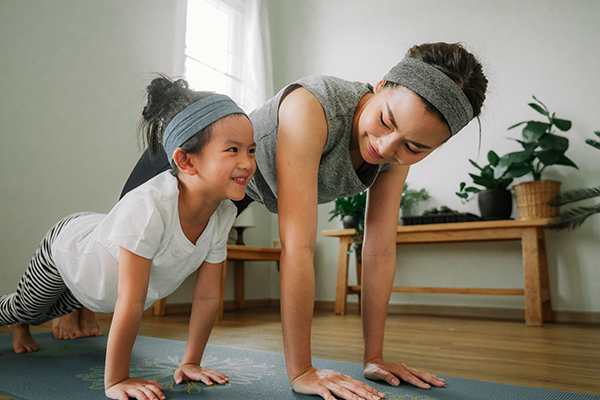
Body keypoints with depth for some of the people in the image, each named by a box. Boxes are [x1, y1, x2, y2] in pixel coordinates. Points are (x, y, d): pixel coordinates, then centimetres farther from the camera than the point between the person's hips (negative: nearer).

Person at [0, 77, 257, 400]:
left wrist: (190, 362, -15)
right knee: (26, 307, 26)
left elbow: (208, 297, -20)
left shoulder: (223, 214, -28)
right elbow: (131, 303, -43)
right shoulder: (147, 207, -48)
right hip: (67, 246, -5)